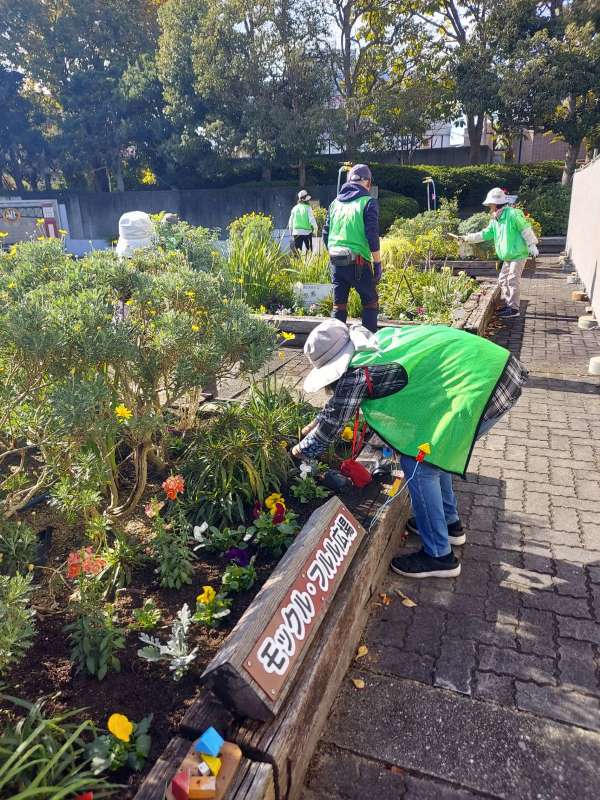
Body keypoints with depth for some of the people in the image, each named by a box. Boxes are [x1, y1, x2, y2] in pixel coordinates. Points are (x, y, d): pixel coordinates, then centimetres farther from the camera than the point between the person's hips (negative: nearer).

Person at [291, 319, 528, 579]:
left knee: (417, 463, -3)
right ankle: (449, 523, 38)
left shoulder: (357, 373, -15)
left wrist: (301, 450, 17)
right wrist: (313, 425, 33)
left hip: (482, 387, -10)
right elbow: (340, 396, 27)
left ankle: (439, 556, 12)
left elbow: (332, 423, -1)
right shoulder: (372, 343, 10)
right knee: (431, 449, 21)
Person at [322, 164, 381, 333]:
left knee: (339, 306, 11)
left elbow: (325, 234, 14)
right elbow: (372, 236, -9)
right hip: (358, 263, -5)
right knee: (370, 302, 9)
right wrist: (377, 263, -4)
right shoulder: (368, 202, -3)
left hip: (336, 262, 5)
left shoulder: (335, 203, 13)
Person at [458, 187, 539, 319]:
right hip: (508, 257, 9)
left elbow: (526, 229, -14)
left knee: (513, 280, -9)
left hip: (518, 254, -9)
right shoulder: (495, 221, 11)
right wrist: (467, 238, 8)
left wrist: (532, 246, -13)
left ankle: (514, 308, -5)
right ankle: (508, 304, 24)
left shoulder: (513, 214, -15)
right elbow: (485, 234, 14)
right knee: (503, 280, 12)